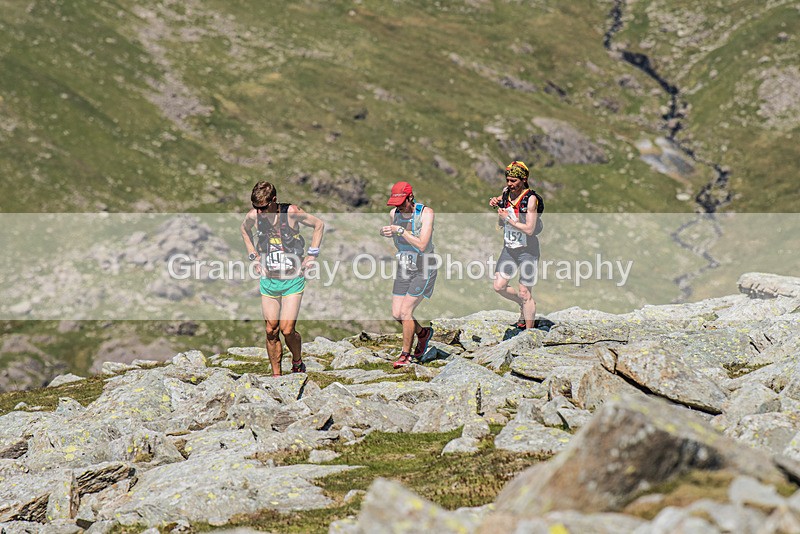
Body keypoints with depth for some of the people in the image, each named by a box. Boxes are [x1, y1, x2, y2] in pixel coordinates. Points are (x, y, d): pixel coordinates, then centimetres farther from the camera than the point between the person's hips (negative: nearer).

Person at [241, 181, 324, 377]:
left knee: (287, 330, -10)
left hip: (292, 280, -3)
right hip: (268, 281, 3)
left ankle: (298, 363, 17)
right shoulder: (253, 215, -5)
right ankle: (276, 376, 14)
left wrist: (311, 255, -1)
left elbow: (319, 225, 1)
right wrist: (254, 256, 12)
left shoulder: (291, 212, -14)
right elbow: (244, 230, 21)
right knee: (271, 331, 2)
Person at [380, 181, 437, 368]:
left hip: (424, 270, -6)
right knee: (397, 314, 5)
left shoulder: (426, 213, -19)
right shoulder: (394, 213, -3)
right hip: (404, 269, 6)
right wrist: (385, 232, -3)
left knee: (405, 312, -11)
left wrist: (400, 230, -29)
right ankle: (423, 333, 32)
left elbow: (422, 245, -27)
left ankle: (406, 355, 4)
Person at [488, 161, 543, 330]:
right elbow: (501, 224, 12)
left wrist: (508, 218, -21)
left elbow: (529, 229, -23)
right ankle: (524, 306, 30)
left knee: (525, 294, -4)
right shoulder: (506, 193, 2)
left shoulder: (531, 199, -17)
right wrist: (496, 203, -4)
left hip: (527, 251, -6)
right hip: (509, 248, 7)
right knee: (499, 287, 5)